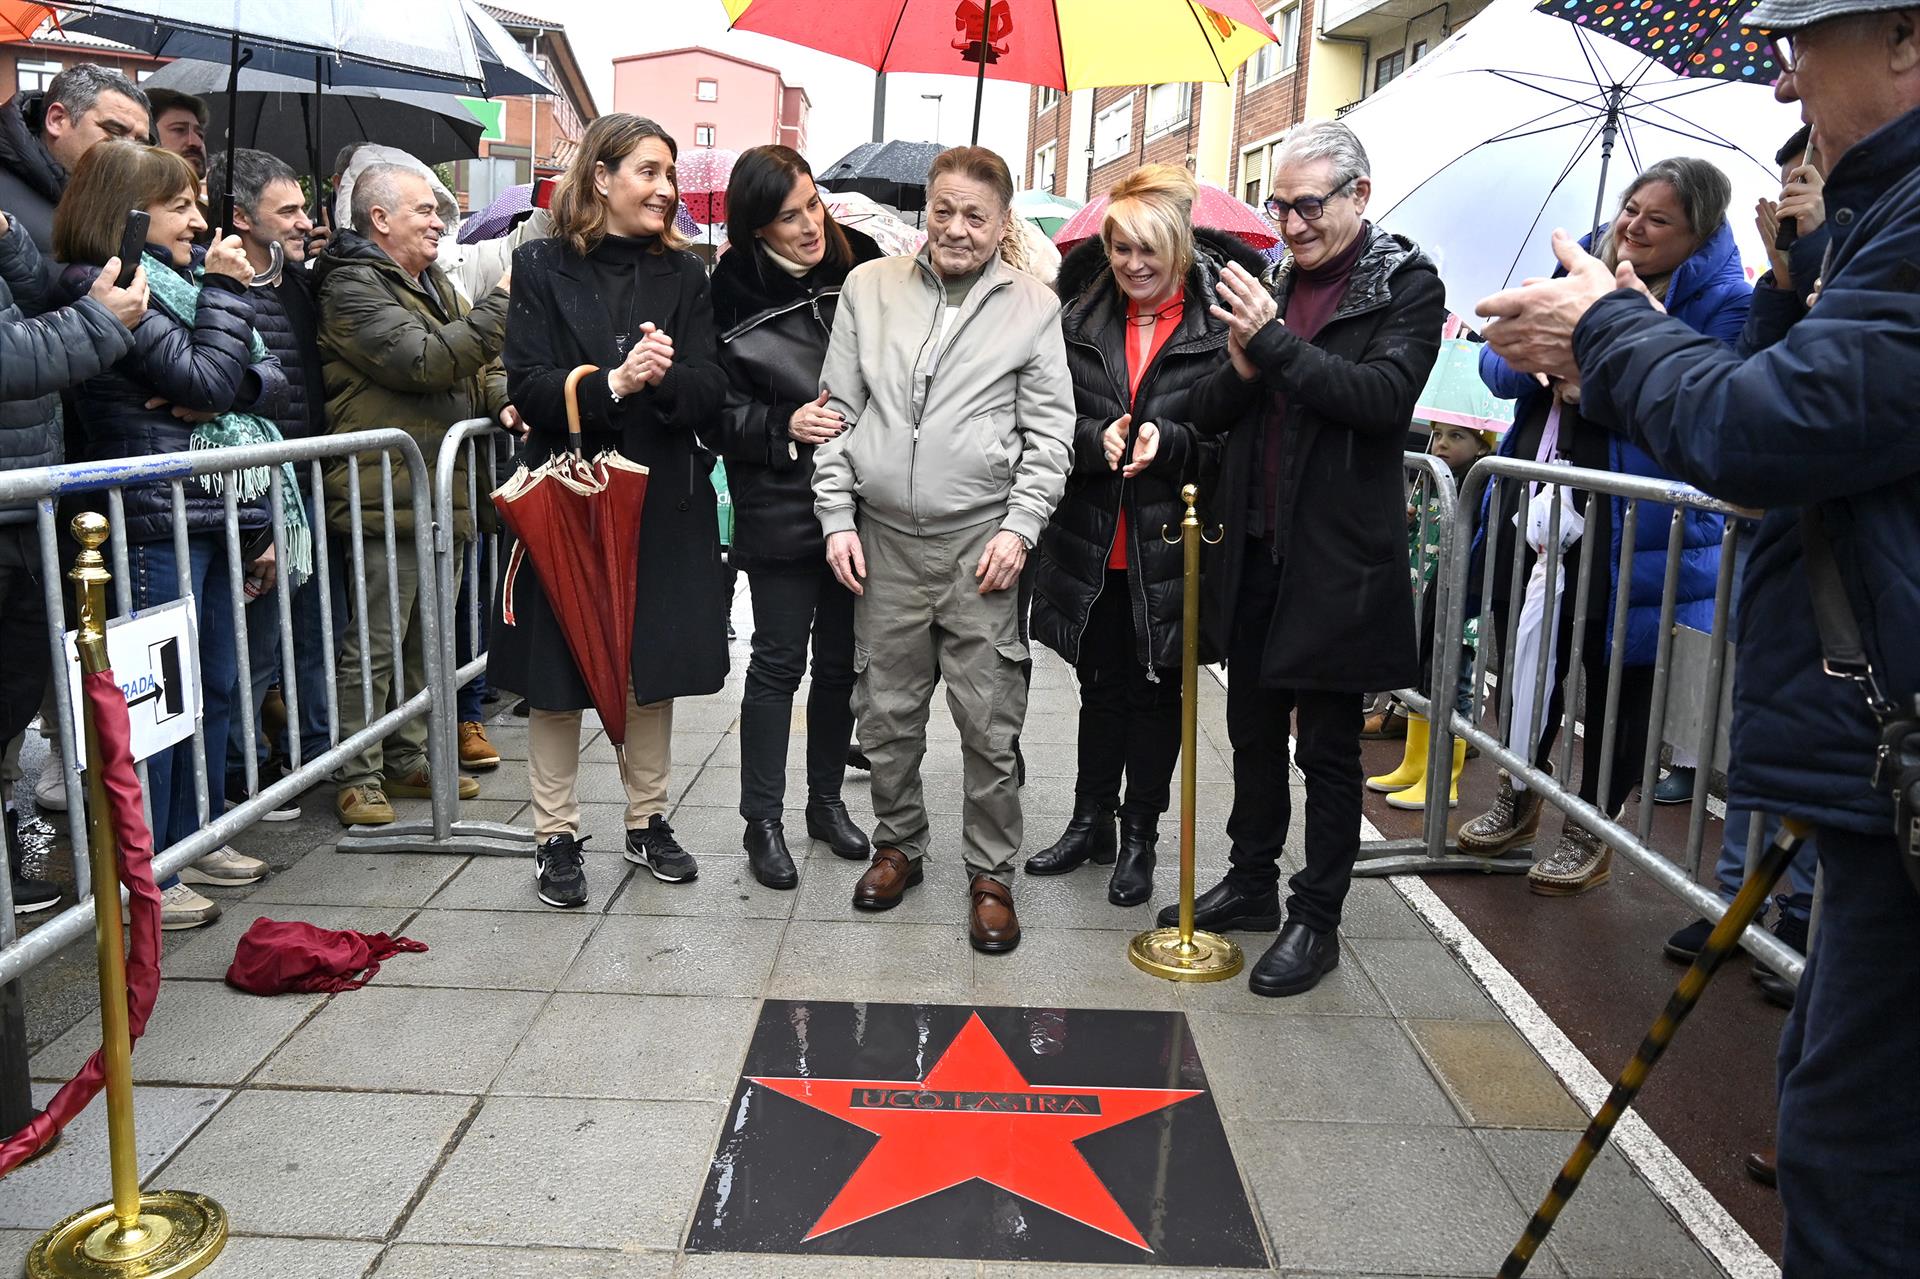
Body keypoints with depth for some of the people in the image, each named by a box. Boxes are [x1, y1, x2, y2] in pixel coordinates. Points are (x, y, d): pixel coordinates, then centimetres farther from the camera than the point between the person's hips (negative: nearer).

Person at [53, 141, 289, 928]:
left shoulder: (182, 282, 17)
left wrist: (220, 396, -11)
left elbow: (271, 382, 10)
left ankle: (192, 839, 27)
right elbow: (205, 378, -17)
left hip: (214, 516, 9)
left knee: (214, 687, 14)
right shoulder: (108, 289, -9)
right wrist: (225, 290, -6)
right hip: (155, 522, -8)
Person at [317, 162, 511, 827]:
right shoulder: (353, 287, -8)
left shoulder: (435, 283, 20)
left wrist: (502, 399, 4)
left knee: (427, 639, 15)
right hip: (386, 493, -9)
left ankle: (408, 758, 27)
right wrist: (501, 304, -18)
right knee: (374, 646, -2)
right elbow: (422, 360, -21)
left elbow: (472, 367, 26)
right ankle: (359, 776, 8)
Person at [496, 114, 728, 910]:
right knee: (556, 672, 3)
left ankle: (648, 822, 26)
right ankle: (557, 836, 17)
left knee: (654, 667, 10)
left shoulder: (684, 276, 8)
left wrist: (664, 379, -24)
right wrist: (613, 384, -25)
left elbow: (711, 393, -3)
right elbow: (529, 387, -10)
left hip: (662, 500, 3)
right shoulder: (544, 268, 1)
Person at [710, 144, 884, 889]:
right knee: (779, 661, 3)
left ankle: (826, 801, 29)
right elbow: (720, 414, -6)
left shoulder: (860, 266, 0)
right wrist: (786, 425, -21)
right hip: (781, 509, -3)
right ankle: (762, 821, 15)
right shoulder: (734, 297, -8)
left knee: (842, 659, 12)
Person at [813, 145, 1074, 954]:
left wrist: (1019, 528, -8)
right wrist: (838, 519, 2)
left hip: (980, 544, -2)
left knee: (990, 723, 1)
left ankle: (991, 873, 16)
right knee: (887, 713, 12)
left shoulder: (1033, 306, 4)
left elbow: (1050, 432, 2)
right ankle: (898, 846, 31)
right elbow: (836, 409, 8)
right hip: (884, 539, 2)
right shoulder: (869, 288, 8)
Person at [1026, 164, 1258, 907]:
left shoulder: (1221, 322, -6)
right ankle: (1091, 823, 32)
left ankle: (1139, 838, 25)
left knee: (1156, 692, 10)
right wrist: (1095, 438, -16)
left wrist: (1169, 440, -24)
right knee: (1100, 686, 16)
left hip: (1169, 546, -3)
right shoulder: (1081, 317, 4)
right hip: (1090, 543, 3)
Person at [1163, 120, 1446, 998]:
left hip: (1336, 555, -6)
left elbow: (1386, 395, -20)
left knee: (1328, 747, 5)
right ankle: (1251, 883, 33)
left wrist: (1276, 344, -23)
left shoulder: (1406, 285, -6)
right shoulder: (1275, 279, 10)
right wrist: (1241, 370, -10)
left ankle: (1316, 920, 18)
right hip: (1256, 547, 6)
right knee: (1253, 727, 16)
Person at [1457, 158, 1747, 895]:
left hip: (1629, 527, -5)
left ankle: (1591, 831, 22)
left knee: (1615, 674, 5)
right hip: (1532, 503, 6)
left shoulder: (1721, 303, -8)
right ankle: (1518, 797, 35)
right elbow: (1497, 364, 7)